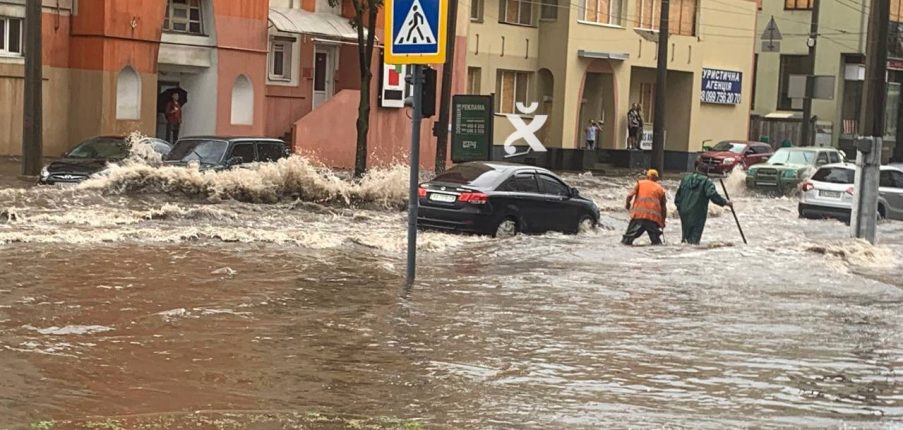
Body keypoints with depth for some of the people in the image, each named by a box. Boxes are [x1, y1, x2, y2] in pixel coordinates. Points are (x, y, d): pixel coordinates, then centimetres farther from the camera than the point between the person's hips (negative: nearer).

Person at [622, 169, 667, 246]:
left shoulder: (640, 183, 13)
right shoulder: (660, 189, 17)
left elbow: (630, 195, 0)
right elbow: (664, 208, 16)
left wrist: (628, 204, 20)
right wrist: (663, 221, 25)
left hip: (638, 214, -1)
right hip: (654, 218, 1)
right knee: (656, 240, 6)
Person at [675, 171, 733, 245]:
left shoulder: (685, 179, 12)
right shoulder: (706, 181, -7)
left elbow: (678, 196, 15)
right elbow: (713, 195, -19)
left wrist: (679, 208, 23)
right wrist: (725, 202, -8)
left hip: (684, 213, 6)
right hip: (697, 214, -5)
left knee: (685, 236, 17)